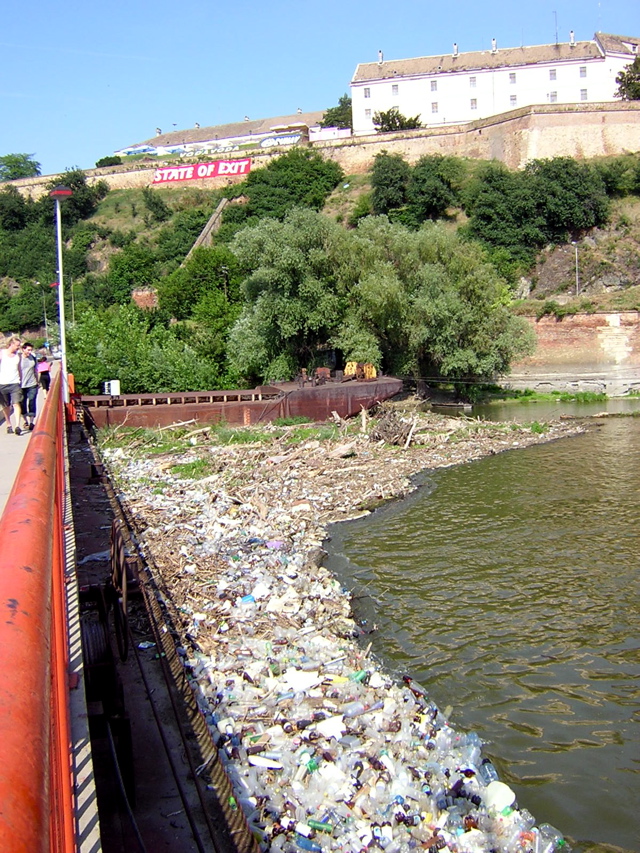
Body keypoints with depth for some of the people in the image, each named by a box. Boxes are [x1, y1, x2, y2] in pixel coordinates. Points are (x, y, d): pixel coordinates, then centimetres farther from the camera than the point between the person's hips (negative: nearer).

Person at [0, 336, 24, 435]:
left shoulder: (18, 355, 10)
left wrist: (21, 381, 19)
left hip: (15, 383, 1)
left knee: (16, 403, -13)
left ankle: (17, 426, -21)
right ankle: (8, 425, 20)